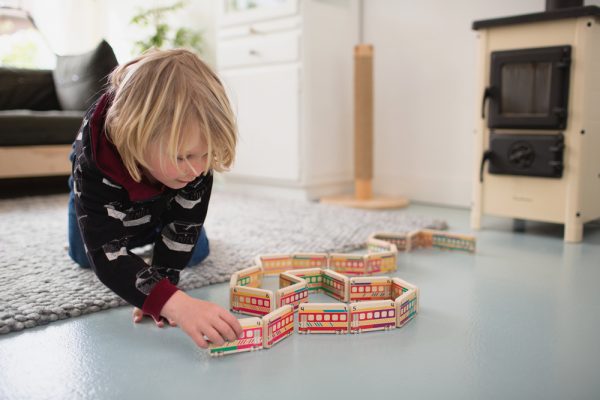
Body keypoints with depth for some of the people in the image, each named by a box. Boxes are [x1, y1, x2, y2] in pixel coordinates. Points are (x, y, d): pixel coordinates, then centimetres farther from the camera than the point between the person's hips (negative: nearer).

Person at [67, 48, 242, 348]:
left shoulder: (194, 151, -42)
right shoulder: (94, 159, -51)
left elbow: (183, 225, -34)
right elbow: (108, 256, -56)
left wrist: (158, 292, -42)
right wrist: (174, 302, -72)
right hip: (109, 188, -1)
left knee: (195, 252, 10)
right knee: (84, 256, 16)